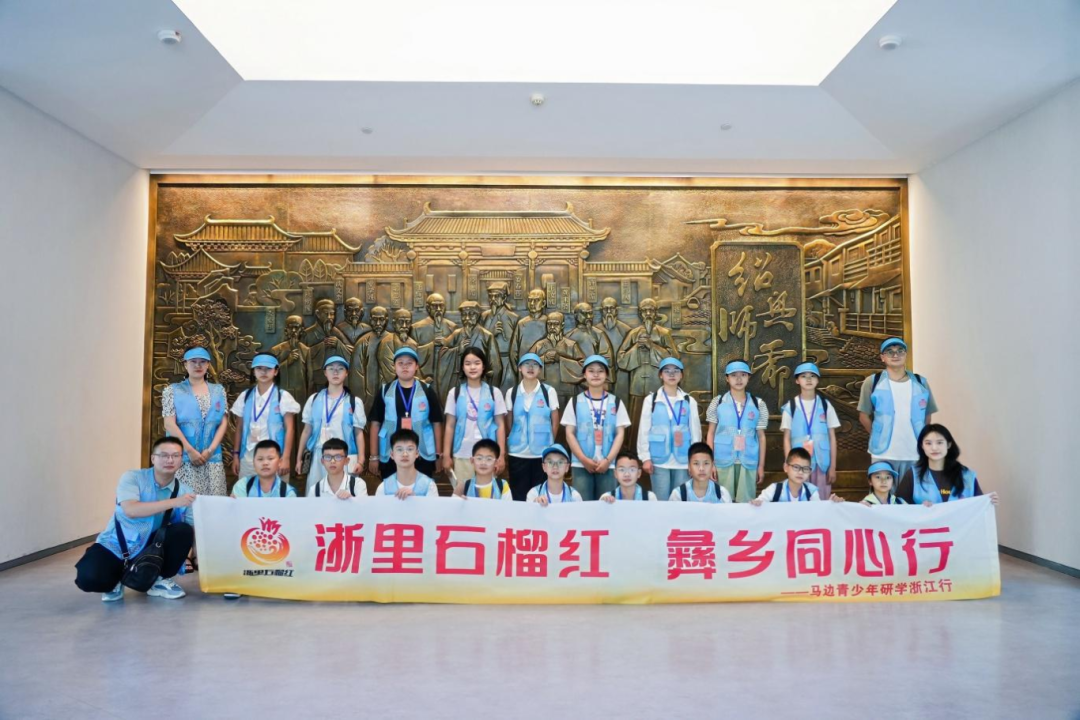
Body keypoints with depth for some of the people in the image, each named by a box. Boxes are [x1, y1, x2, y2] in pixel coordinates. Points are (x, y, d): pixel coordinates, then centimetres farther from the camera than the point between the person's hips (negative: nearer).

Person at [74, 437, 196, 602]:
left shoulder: (185, 492, -6)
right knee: (89, 578, -31)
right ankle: (116, 581, 7)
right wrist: (174, 502, -39)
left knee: (183, 531, -26)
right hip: (116, 547, -2)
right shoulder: (132, 478, -14)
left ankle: (161, 581, -3)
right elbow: (131, 510, -32)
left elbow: (194, 530, -8)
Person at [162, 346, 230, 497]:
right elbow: (169, 424, -5)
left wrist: (210, 449, -7)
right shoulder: (173, 391, 5)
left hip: (212, 458, 2)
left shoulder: (218, 391, 12)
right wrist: (190, 450, -13)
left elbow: (223, 422, 6)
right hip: (182, 457, -2)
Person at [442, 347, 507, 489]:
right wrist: (446, 455, 1)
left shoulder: (494, 392, 3)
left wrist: (501, 455, -2)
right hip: (462, 455, 1)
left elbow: (500, 425, 3)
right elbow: (449, 425, 5)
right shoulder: (455, 392, 5)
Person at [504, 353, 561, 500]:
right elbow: (508, 422, 12)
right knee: (518, 496, 5)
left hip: (543, 453, -1)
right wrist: (509, 443, 11)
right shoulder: (511, 393, 6)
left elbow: (555, 422, 5)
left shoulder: (549, 391, 1)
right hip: (517, 453, 1)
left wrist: (549, 444, 7)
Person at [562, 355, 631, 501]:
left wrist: (608, 460, -9)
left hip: (607, 465, 1)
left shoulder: (616, 402, 8)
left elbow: (620, 433, 4)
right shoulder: (575, 402, 6)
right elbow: (570, 434, 2)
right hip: (581, 465, -1)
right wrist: (584, 459, -9)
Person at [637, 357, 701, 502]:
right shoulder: (651, 400, 3)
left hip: (683, 460, 1)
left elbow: (695, 431, 7)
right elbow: (644, 430, 2)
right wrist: (645, 457, -5)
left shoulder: (689, 401, 6)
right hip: (659, 460, -1)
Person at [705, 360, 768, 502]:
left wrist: (761, 465, 6)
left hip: (749, 462, 1)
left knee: (746, 500, 3)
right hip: (723, 461, -1)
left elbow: (761, 436, 8)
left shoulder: (759, 404, 6)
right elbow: (711, 434, 5)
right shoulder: (718, 402, 3)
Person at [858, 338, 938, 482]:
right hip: (883, 454, -3)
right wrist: (879, 437, 3)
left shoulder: (920, 382, 7)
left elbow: (927, 415, 15)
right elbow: (864, 416, 3)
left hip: (915, 454, 3)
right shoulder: (872, 382, -1)